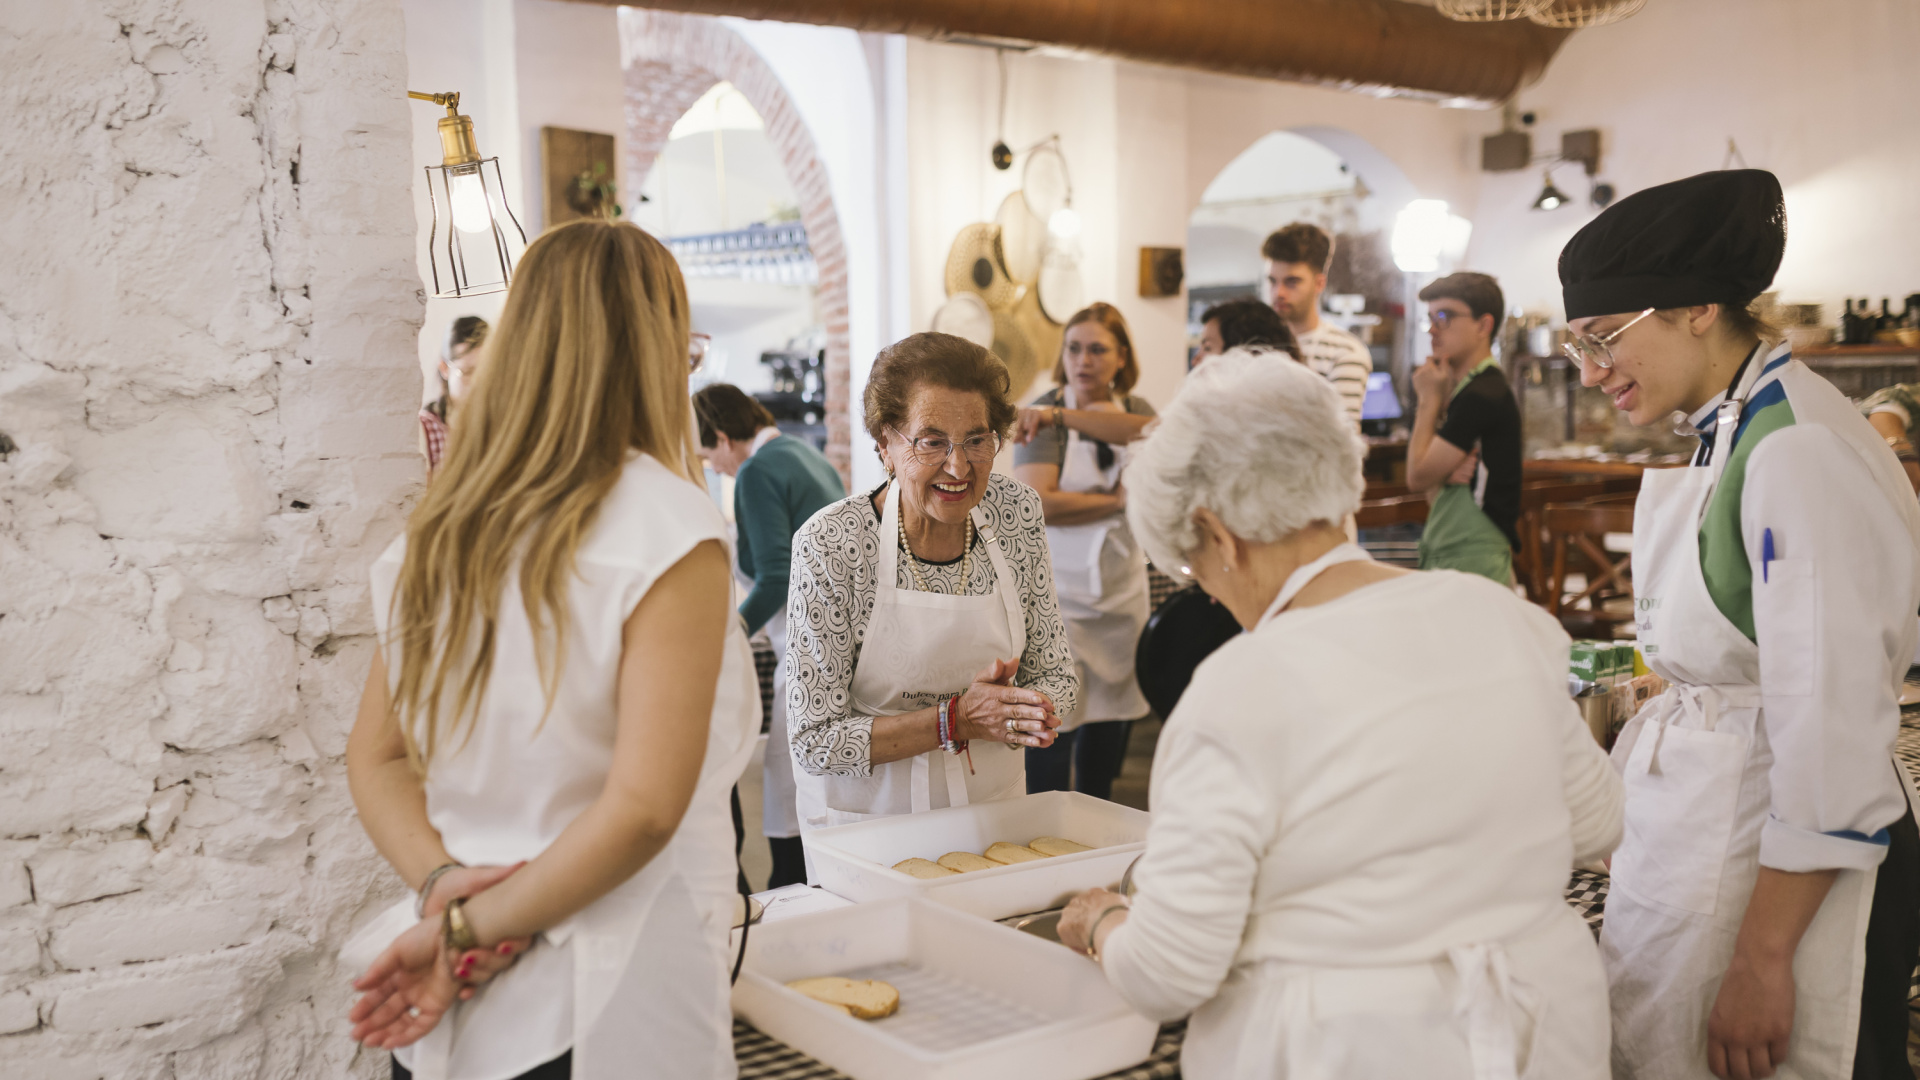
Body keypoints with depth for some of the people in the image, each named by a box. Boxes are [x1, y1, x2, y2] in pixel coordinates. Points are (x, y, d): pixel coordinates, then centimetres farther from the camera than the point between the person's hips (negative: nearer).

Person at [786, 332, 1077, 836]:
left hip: (994, 807, 3)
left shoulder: (1016, 511, -5)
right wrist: (956, 719, -24)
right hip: (870, 820, -3)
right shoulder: (830, 543, -17)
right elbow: (814, 741, -15)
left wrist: (1029, 712, -17)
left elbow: (1056, 676, 5)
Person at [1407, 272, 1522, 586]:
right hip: (1443, 555, 9)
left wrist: (1428, 399, -3)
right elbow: (1429, 482, 17)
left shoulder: (1483, 395, -15)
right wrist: (1446, 476, -8)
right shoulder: (1465, 388, 17)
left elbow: (1418, 477, -13)